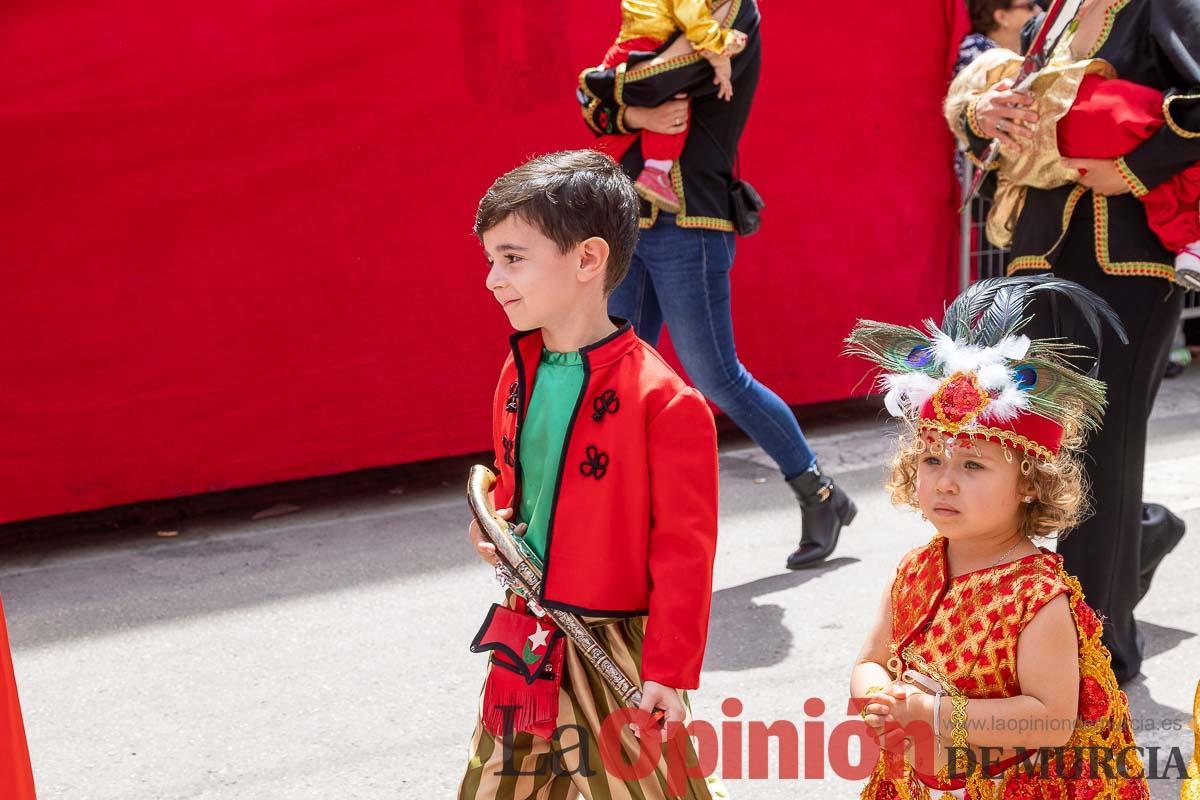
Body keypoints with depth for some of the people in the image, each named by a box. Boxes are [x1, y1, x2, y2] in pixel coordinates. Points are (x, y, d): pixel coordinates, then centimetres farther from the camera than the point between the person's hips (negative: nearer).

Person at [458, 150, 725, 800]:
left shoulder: (663, 401, -19)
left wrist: (669, 672, -13)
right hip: (523, 648, 7)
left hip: (614, 656, -7)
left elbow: (683, 548, -16)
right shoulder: (518, 375, 4)